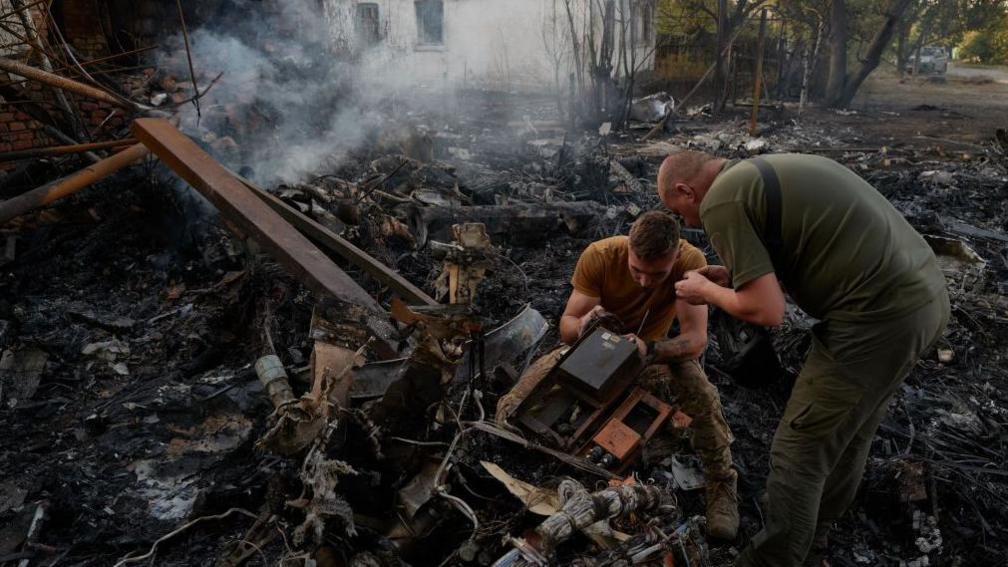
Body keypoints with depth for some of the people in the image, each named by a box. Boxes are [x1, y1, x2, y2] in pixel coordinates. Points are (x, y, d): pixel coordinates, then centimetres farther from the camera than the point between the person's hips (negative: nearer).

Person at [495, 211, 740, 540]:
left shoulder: (691, 262, -25)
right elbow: (566, 326, -22)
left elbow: (697, 339, -29)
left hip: (655, 351, 1)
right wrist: (582, 325, -47)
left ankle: (722, 487, -3)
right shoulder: (599, 256, -26)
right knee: (511, 410, -24)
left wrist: (648, 349, -50)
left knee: (702, 396, -30)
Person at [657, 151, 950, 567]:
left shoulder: (719, 201, -12)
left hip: (880, 317, -10)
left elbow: (767, 311, -16)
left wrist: (706, 290, 2)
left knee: (798, 456, 4)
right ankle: (814, 530, 46)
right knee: (849, 431, 25)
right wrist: (735, 277, 17)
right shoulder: (763, 171, 16)